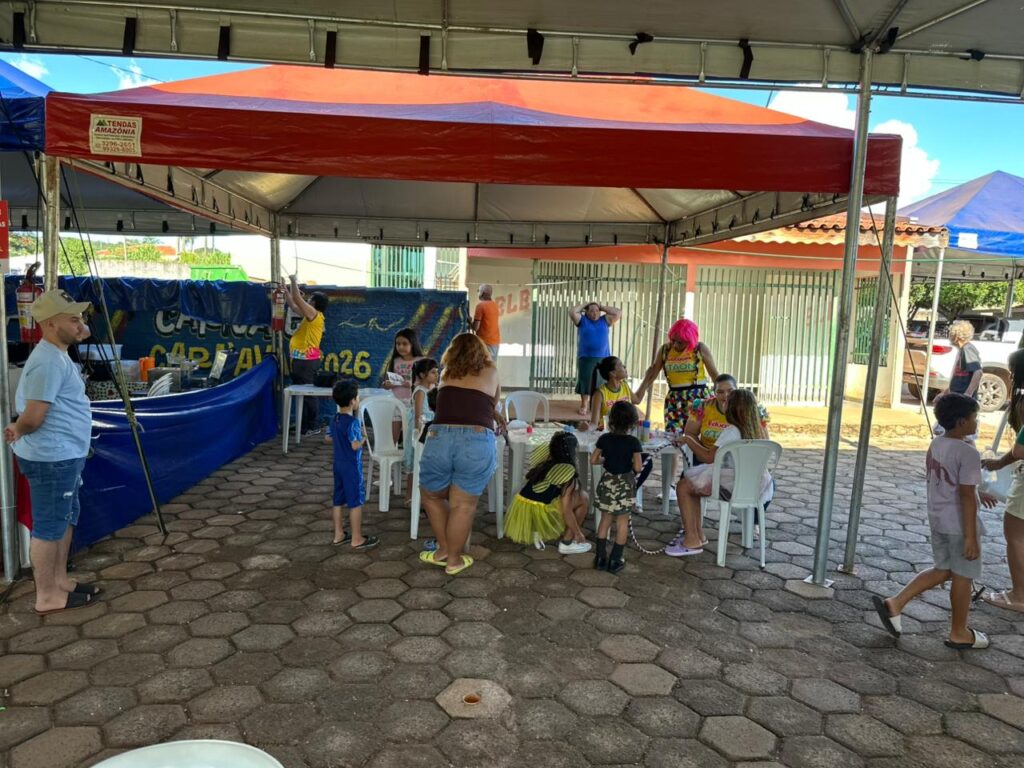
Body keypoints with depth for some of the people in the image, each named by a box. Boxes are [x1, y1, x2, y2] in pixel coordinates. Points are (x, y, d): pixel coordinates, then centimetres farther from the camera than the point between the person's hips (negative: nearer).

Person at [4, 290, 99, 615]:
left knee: (65, 518, 20)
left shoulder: (56, 354, 12)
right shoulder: (49, 362, -22)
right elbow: (32, 418, -24)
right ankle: (47, 596, 14)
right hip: (52, 459, -11)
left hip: (64, 456, 11)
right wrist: (18, 432, -6)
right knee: (49, 525, 1)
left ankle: (59, 580, 33)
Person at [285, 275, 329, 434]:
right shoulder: (309, 315, 16)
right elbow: (293, 306, 29)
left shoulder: (314, 314, -12)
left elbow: (297, 298, -17)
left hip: (306, 360, -10)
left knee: (307, 393, -8)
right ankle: (305, 424, 20)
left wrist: (293, 280, -5)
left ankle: (311, 427, -5)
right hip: (302, 359, 10)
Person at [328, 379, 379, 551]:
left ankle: (339, 535, 23)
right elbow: (355, 445, -27)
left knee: (339, 500, 14)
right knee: (356, 502, 0)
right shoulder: (353, 422, -21)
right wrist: (363, 439, -9)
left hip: (338, 464, 9)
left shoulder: (335, 419, 6)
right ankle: (357, 539, 6)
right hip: (351, 465, -9)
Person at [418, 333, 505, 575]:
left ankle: (444, 550, 28)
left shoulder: (446, 375, 23)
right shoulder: (491, 373, 18)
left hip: (440, 439, 2)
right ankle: (454, 559, 19)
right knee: (463, 505, 9)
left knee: (432, 496, 22)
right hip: (477, 441, -1)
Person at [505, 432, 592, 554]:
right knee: (583, 498, 6)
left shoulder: (544, 462, 10)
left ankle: (537, 532, 16)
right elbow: (566, 511, -10)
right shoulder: (568, 471, -9)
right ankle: (567, 542, 10)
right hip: (538, 514, -8)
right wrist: (578, 533, 3)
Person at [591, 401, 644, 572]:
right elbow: (638, 468, -18)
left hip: (607, 483, 3)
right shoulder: (633, 442, -14)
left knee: (605, 520, 14)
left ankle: (601, 558, 17)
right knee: (622, 523, 9)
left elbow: (593, 460, -1)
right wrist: (629, 464, 3)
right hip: (625, 485, -3)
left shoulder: (604, 439, -6)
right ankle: (615, 560, 13)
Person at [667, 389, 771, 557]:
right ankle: (698, 535, 20)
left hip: (732, 485, -8)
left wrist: (689, 440, 0)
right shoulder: (760, 431, 6)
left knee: (683, 486, 3)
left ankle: (693, 541, 5)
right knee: (692, 483, 19)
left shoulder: (732, 431, -16)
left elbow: (709, 458, -15)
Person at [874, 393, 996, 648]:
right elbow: (966, 497, -22)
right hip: (959, 524, -8)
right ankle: (959, 633, 24)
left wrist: (977, 494, 32)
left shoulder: (936, 444, 5)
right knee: (963, 576, 9)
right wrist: (971, 536, -20)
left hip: (938, 519, 8)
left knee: (942, 570, 19)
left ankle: (894, 603, 11)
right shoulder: (968, 453, -20)